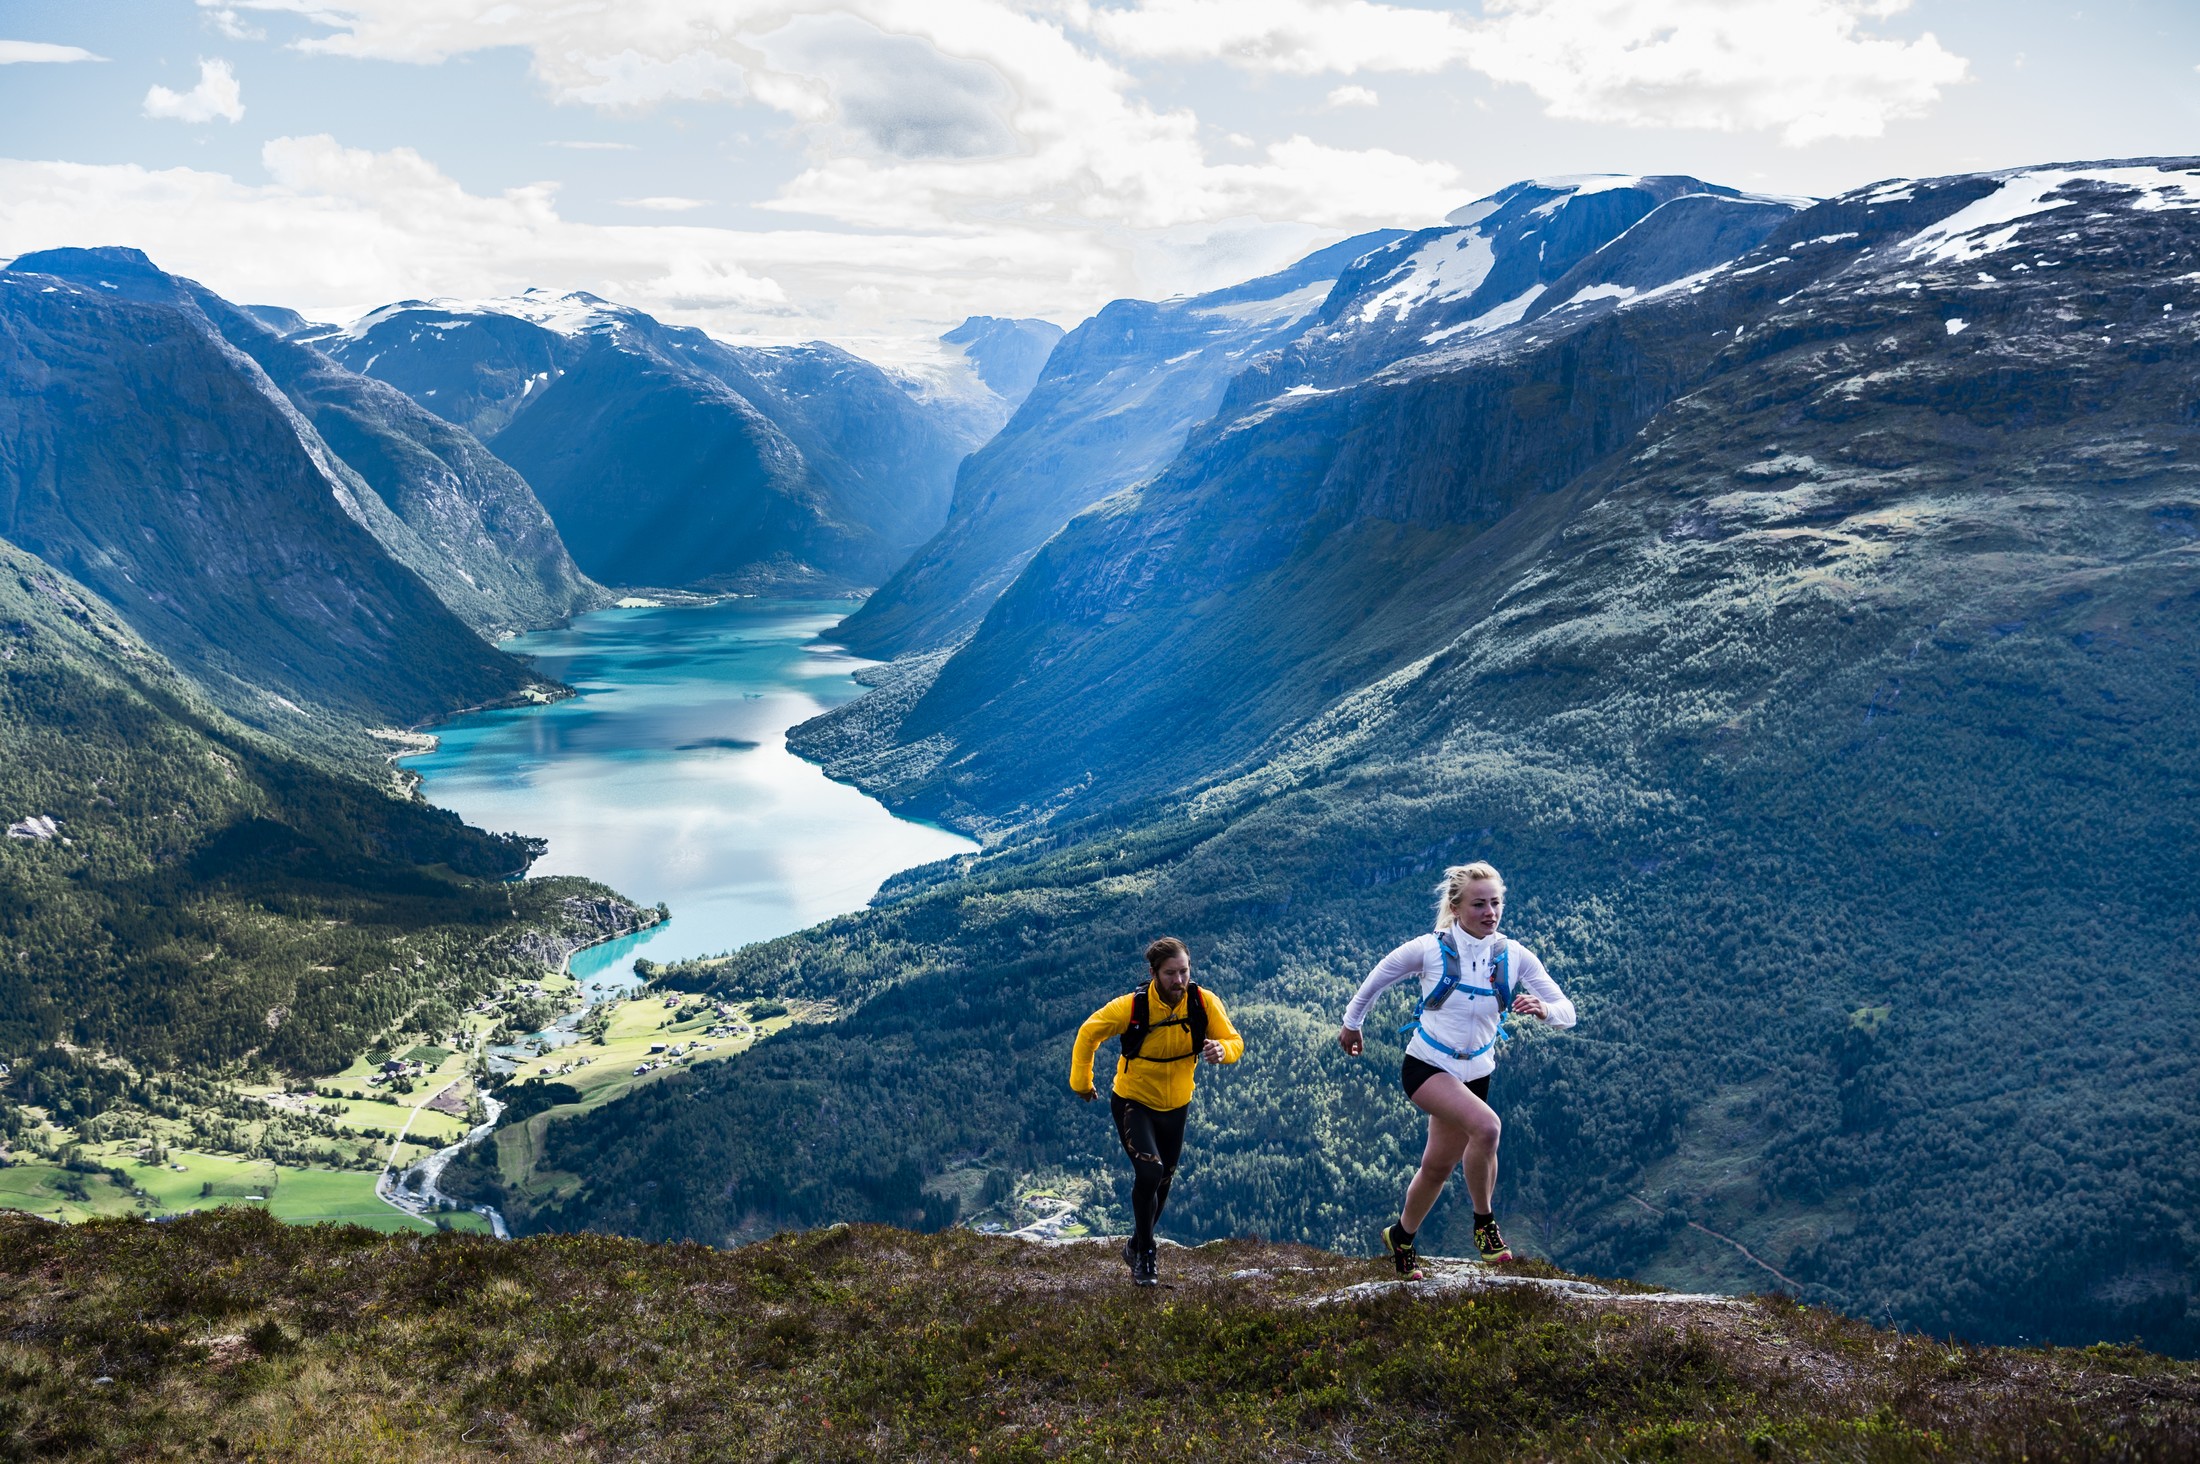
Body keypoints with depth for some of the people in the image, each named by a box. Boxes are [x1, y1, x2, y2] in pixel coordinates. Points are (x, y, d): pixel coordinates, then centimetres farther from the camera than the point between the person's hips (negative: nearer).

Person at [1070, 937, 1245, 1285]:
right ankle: (1145, 1251, -1)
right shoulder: (1131, 1007, -27)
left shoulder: (1205, 1003, -20)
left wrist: (1222, 1049, -36)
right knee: (1149, 1171, -23)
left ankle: (1136, 1247, 43)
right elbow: (1089, 1033, -10)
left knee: (1163, 1181, 18)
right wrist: (1081, 1082, -1)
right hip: (1133, 1103, -4)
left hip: (1176, 1107, 4)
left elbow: (1235, 1043, -12)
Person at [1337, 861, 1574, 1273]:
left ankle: (1402, 1236, 40)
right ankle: (1484, 1222, -9)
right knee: (1486, 1125, -30)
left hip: (1476, 1073, 4)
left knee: (1438, 1166, 13)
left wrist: (1543, 1008, -33)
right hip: (1427, 1066, -4)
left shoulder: (1514, 956, -7)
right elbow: (1378, 978, 2)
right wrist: (1352, 1023, 14)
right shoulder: (1429, 950, -15)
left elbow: (1566, 1012, -10)